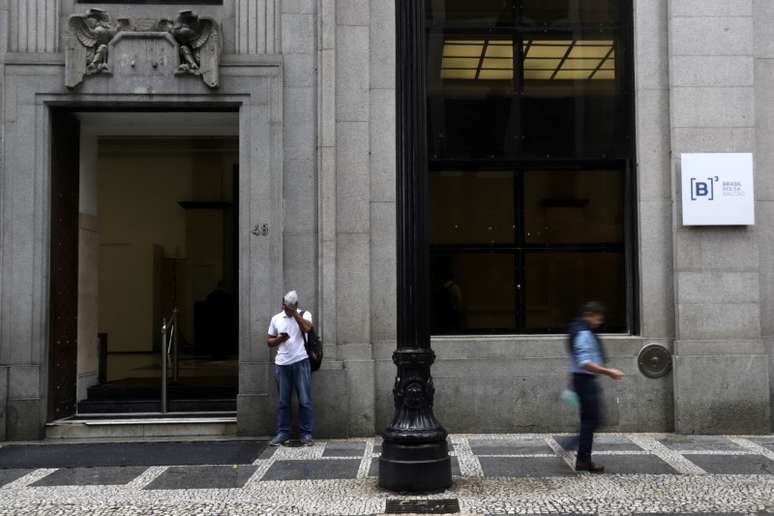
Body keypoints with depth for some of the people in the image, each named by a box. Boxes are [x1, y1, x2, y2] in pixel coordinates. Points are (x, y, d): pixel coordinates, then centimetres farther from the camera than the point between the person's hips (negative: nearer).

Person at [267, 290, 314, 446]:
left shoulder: (304, 315, 4)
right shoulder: (276, 318, 12)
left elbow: (307, 328, -18)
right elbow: (269, 341, 15)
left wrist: (294, 312, -16)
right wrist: (279, 339, -5)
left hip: (300, 362, -3)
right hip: (281, 364, 3)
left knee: (305, 401, -2)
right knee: (282, 402, 6)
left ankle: (306, 434, 4)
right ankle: (282, 433, 12)